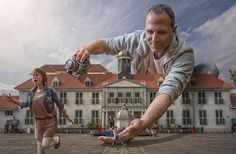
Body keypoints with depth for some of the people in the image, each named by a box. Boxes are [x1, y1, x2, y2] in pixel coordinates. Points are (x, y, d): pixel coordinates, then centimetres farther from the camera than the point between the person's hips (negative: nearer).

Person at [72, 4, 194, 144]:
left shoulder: (184, 54, -32)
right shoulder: (138, 38, -19)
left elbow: (168, 92, -46)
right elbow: (105, 43, -7)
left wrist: (142, 123, -64)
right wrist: (87, 48, -31)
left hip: (170, 106, 0)